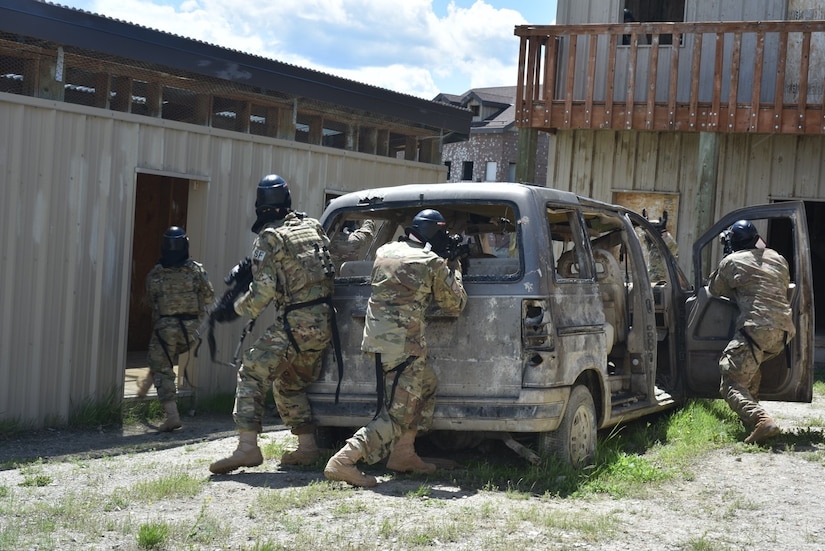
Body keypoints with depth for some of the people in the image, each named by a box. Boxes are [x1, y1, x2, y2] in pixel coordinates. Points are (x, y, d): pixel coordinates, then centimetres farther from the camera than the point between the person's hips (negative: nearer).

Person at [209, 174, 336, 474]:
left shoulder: (269, 238, -7)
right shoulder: (313, 227, 15)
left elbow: (263, 290, -12)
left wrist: (234, 309, -1)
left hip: (295, 323, -8)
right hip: (324, 323, 8)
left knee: (252, 373, -6)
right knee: (291, 382, 22)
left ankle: (248, 447, -16)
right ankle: (307, 447, 21)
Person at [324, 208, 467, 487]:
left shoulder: (384, 251, 11)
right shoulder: (434, 264, -6)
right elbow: (455, 306, 6)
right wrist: (454, 269, 20)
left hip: (376, 337, 8)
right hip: (403, 346, -8)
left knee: (427, 384, 27)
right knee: (397, 416, -5)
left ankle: (404, 454, 26)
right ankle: (343, 462, -19)